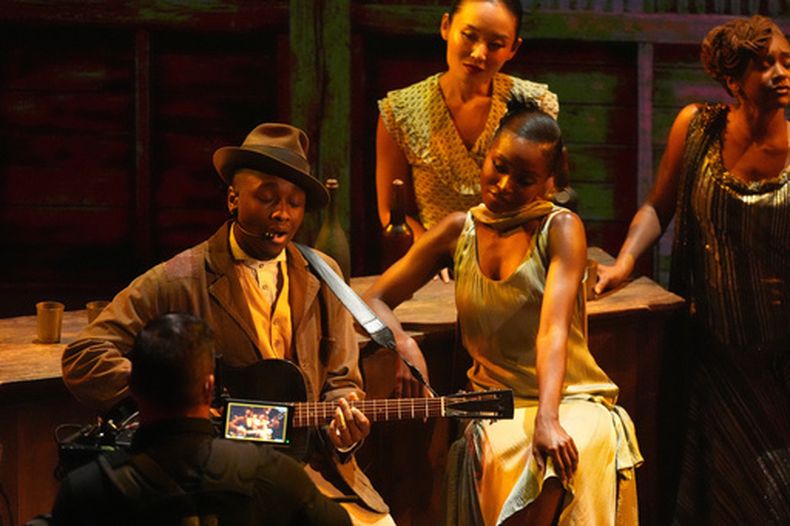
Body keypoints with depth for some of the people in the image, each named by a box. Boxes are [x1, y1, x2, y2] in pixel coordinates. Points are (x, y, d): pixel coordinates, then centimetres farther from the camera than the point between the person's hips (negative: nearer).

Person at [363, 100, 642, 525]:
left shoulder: (560, 228, -5)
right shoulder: (459, 231, 7)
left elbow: (553, 330, -19)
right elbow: (375, 299, 9)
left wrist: (547, 419, -33)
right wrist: (401, 342, -14)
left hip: (573, 399, -2)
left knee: (561, 459, -37)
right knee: (499, 457, -34)